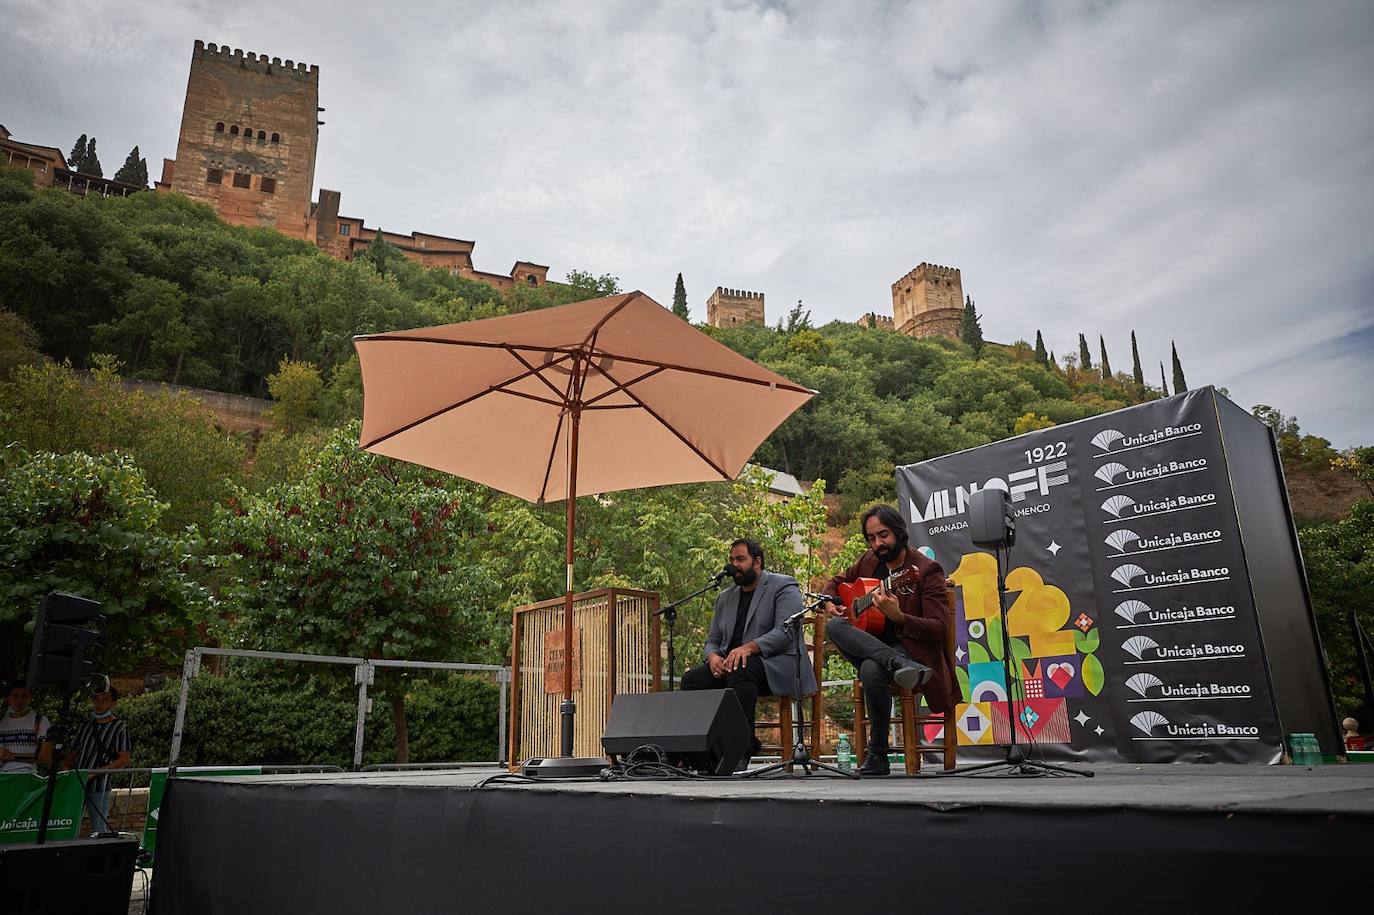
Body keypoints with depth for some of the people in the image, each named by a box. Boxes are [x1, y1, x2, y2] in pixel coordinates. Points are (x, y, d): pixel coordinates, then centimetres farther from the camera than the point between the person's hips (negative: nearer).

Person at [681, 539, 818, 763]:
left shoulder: (783, 586, 1)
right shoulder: (725, 597, 22)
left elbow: (785, 632, -14)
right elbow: (712, 640, 20)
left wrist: (748, 647, -29)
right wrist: (713, 656, -6)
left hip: (776, 665, -6)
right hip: (730, 665, 6)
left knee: (741, 670, -37)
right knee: (692, 678, -18)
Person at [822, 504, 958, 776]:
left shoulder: (926, 570, -9)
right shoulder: (869, 561, 10)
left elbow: (940, 630, -15)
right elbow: (836, 582, 27)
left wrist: (898, 615, -32)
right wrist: (829, 603, 3)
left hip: (911, 649, -6)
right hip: (870, 645, 6)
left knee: (872, 669, -39)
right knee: (833, 626, -25)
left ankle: (878, 756, -23)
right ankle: (899, 665, -38)